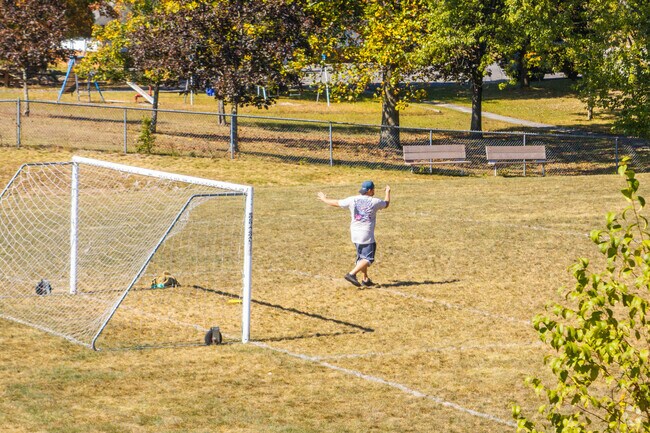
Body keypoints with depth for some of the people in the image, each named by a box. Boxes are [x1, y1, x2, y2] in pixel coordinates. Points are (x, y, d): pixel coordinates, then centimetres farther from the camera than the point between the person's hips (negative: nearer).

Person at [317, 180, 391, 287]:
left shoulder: (352, 200, -1)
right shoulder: (375, 202, -7)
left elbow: (336, 203, 7)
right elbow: (386, 204, 13)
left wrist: (324, 199, 25)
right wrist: (388, 192, 32)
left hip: (355, 235, 6)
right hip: (367, 236, -6)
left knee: (362, 257, 19)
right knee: (368, 258, -3)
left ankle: (365, 279, 22)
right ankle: (352, 274, -19)